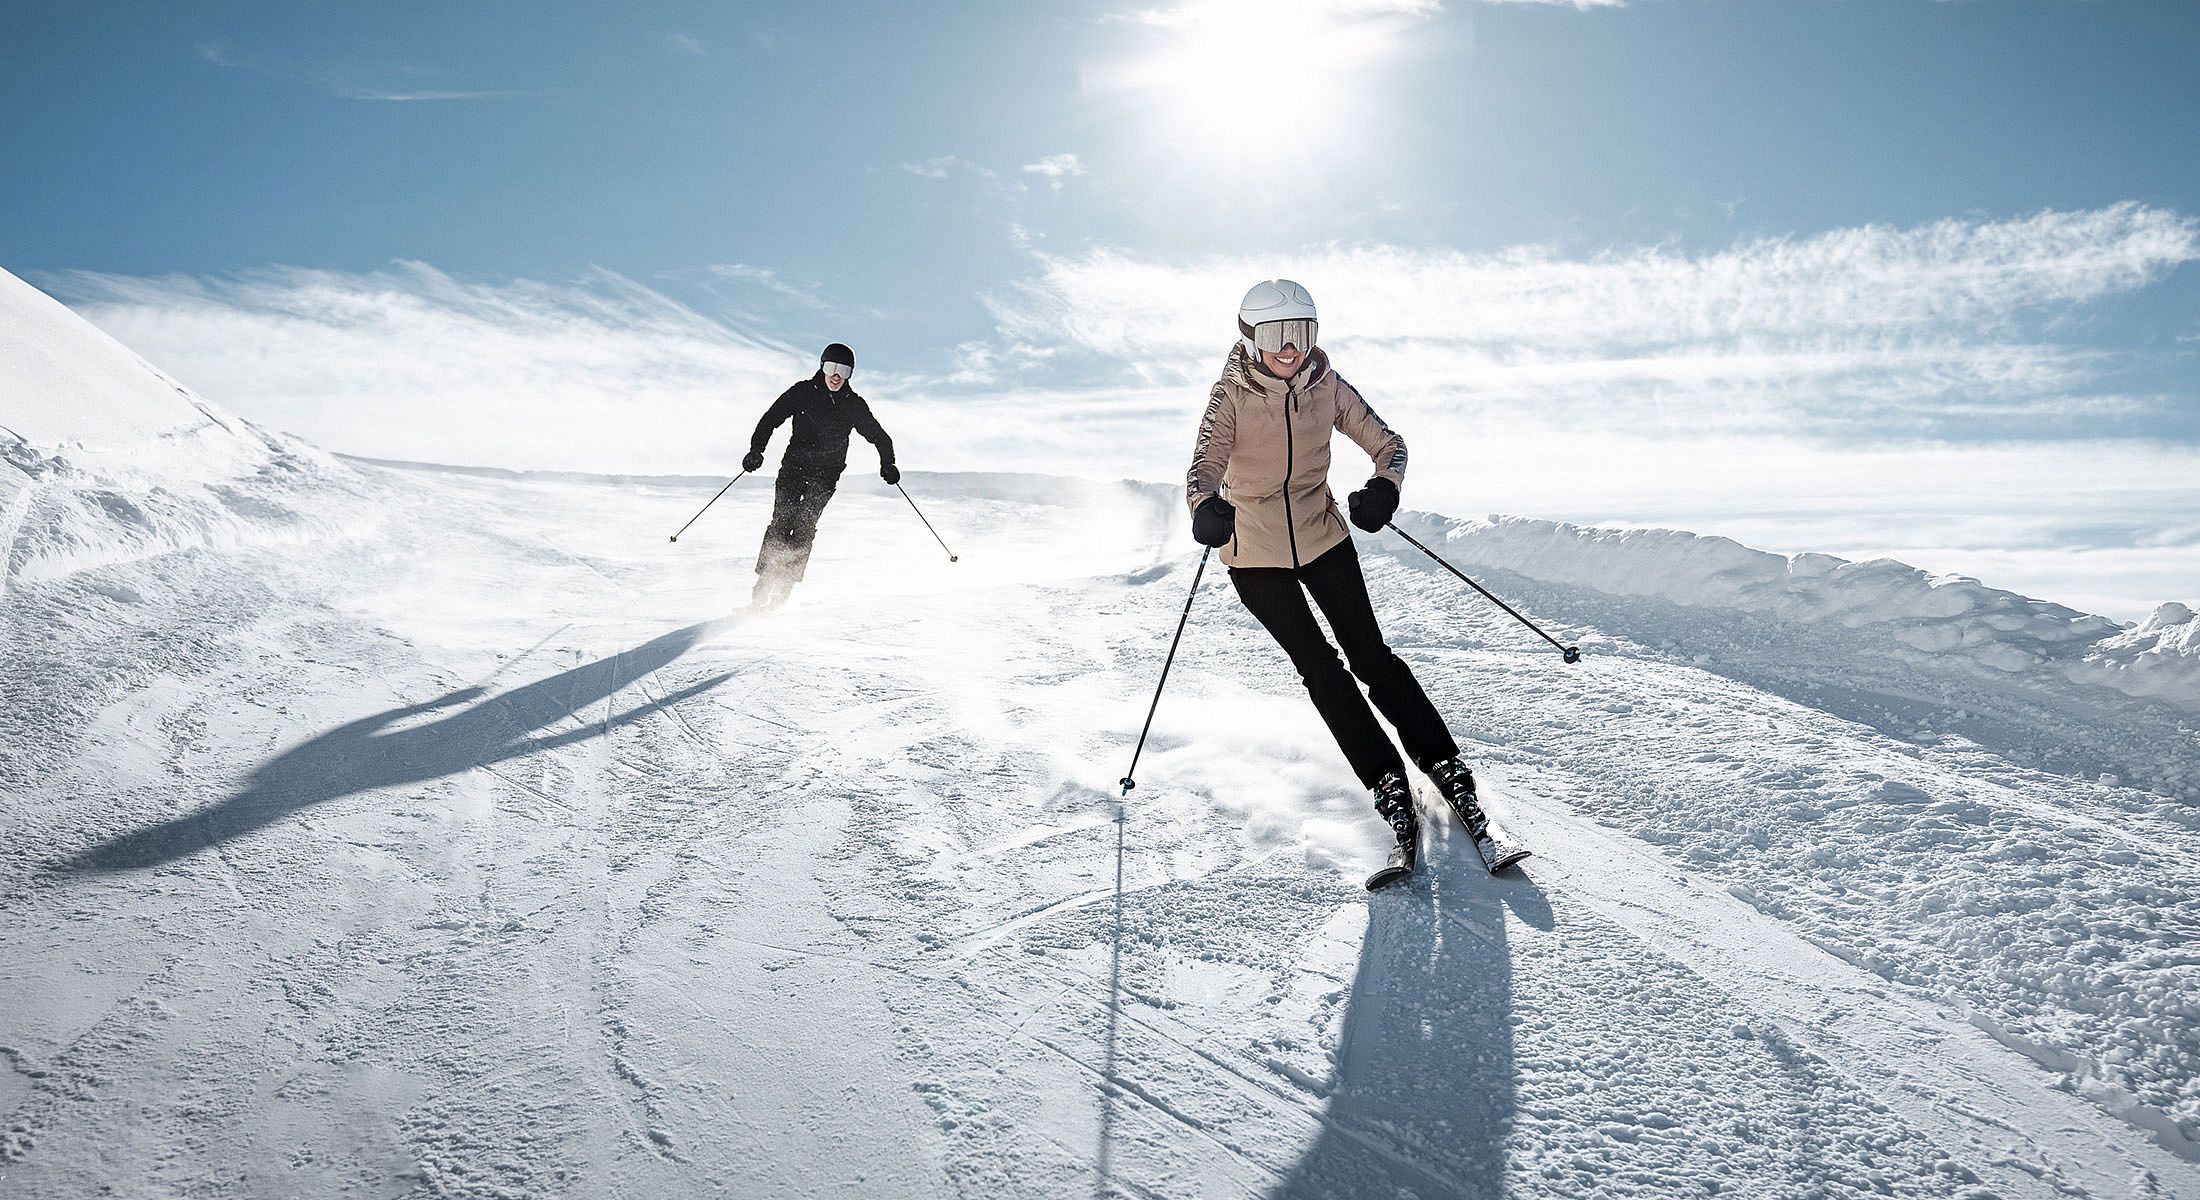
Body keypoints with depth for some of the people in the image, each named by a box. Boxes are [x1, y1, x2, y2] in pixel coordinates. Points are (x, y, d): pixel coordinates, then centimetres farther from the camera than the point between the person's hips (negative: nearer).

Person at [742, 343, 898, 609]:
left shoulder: (854, 405, 6)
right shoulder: (802, 393, 3)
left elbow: (878, 436, 16)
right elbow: (770, 419, 4)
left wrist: (887, 464, 0)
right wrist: (756, 451, -9)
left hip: (826, 474, 0)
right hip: (794, 466, 0)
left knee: (804, 527, -16)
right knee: (781, 522, -12)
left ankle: (783, 590, -18)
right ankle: (762, 589, -9)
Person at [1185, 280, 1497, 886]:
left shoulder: (1326, 385, -4)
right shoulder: (1231, 395, -11)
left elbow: (1387, 442, -3)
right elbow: (1207, 461, -24)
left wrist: (1384, 487, -27)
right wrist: (1206, 506, -48)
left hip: (1322, 537, 2)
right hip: (1254, 551, -2)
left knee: (1370, 655, -4)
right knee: (1320, 670, -6)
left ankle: (1446, 766, 4)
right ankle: (1390, 787, -2)